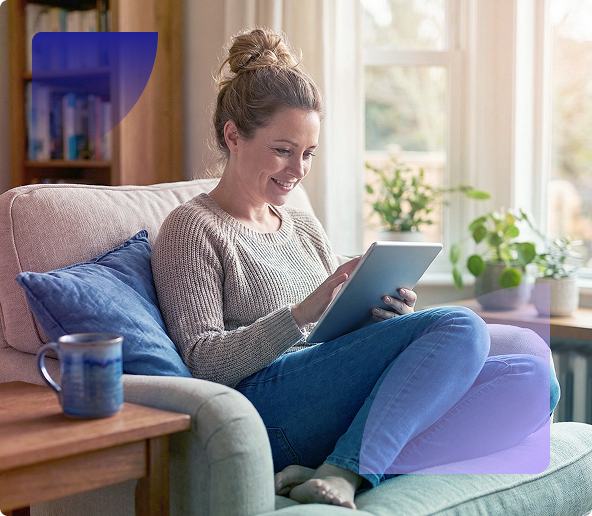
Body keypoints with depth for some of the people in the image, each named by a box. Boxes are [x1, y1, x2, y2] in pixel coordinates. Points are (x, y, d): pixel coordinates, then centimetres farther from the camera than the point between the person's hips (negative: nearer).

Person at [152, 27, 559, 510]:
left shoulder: (305, 227, 25)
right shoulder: (192, 229, 3)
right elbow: (204, 364, -8)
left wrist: (387, 320, 1)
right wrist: (303, 313, -20)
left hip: (346, 407, 8)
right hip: (267, 407, -8)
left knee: (533, 378, -13)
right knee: (459, 326, -22)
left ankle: (343, 472, -25)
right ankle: (344, 474, -27)